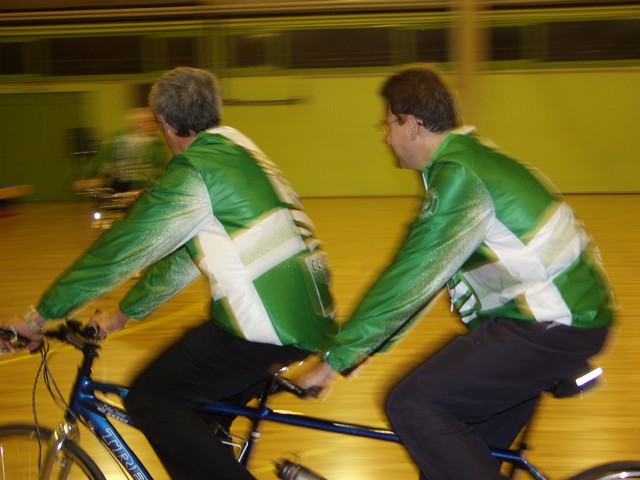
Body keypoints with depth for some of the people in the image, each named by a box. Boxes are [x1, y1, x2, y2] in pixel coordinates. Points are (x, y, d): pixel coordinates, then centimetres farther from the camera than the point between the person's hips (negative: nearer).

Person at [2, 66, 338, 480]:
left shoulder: (194, 172, -9)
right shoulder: (238, 151, 19)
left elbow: (119, 249, -9)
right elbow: (183, 252, 24)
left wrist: (42, 314, 0)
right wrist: (125, 313, 28)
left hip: (265, 324, -9)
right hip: (312, 318, 9)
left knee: (149, 399, 0)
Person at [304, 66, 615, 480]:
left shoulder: (459, 176, -18)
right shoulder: (466, 158, 14)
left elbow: (411, 278, -20)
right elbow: (421, 272, 17)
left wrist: (338, 357, -13)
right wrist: (364, 344, 16)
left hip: (554, 326, -10)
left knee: (413, 406, -13)